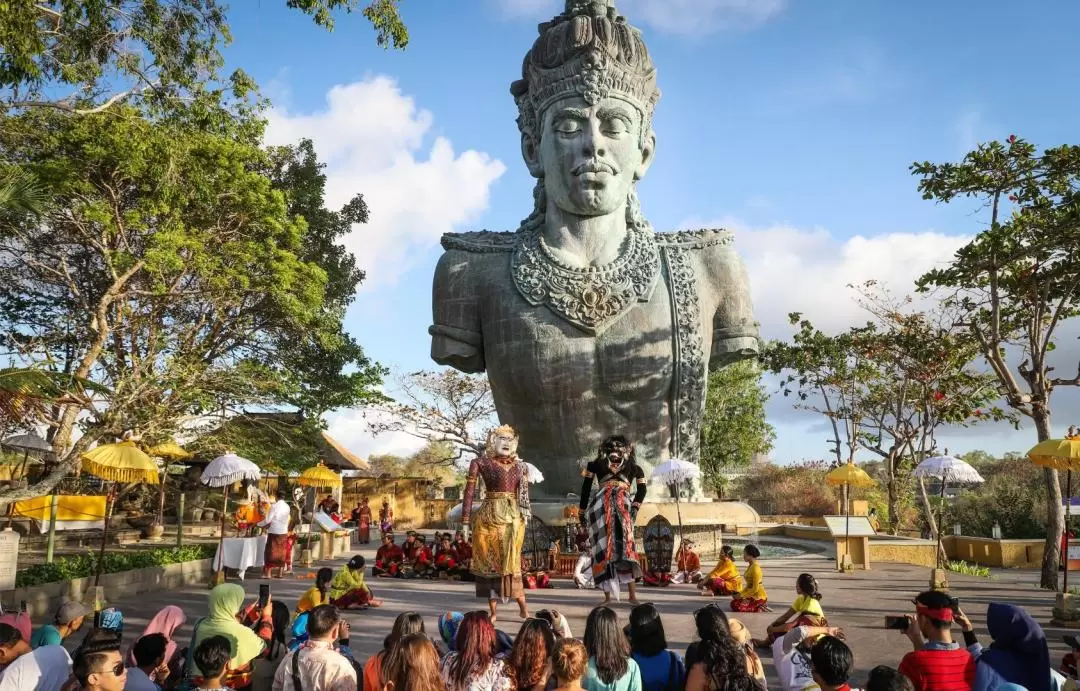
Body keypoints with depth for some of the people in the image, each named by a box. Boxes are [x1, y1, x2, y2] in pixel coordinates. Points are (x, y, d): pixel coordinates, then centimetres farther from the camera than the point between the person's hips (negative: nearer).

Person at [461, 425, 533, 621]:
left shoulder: (519, 465, 11)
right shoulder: (481, 462, -3)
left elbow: (524, 494, 14)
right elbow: (469, 491, -6)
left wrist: (525, 517, 9)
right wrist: (466, 520, -11)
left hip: (514, 517, 3)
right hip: (490, 516, -3)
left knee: (511, 562, 7)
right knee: (490, 561, 3)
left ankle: (523, 608, 13)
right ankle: (493, 611, 10)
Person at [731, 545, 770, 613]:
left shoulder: (755, 567, -18)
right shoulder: (750, 566, 10)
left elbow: (755, 589, -20)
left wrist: (742, 595, -15)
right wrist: (740, 593, 5)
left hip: (758, 597, -9)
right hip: (752, 595, 9)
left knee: (736, 606, -20)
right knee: (733, 602, 6)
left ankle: (759, 609, -7)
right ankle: (760, 606, 8)